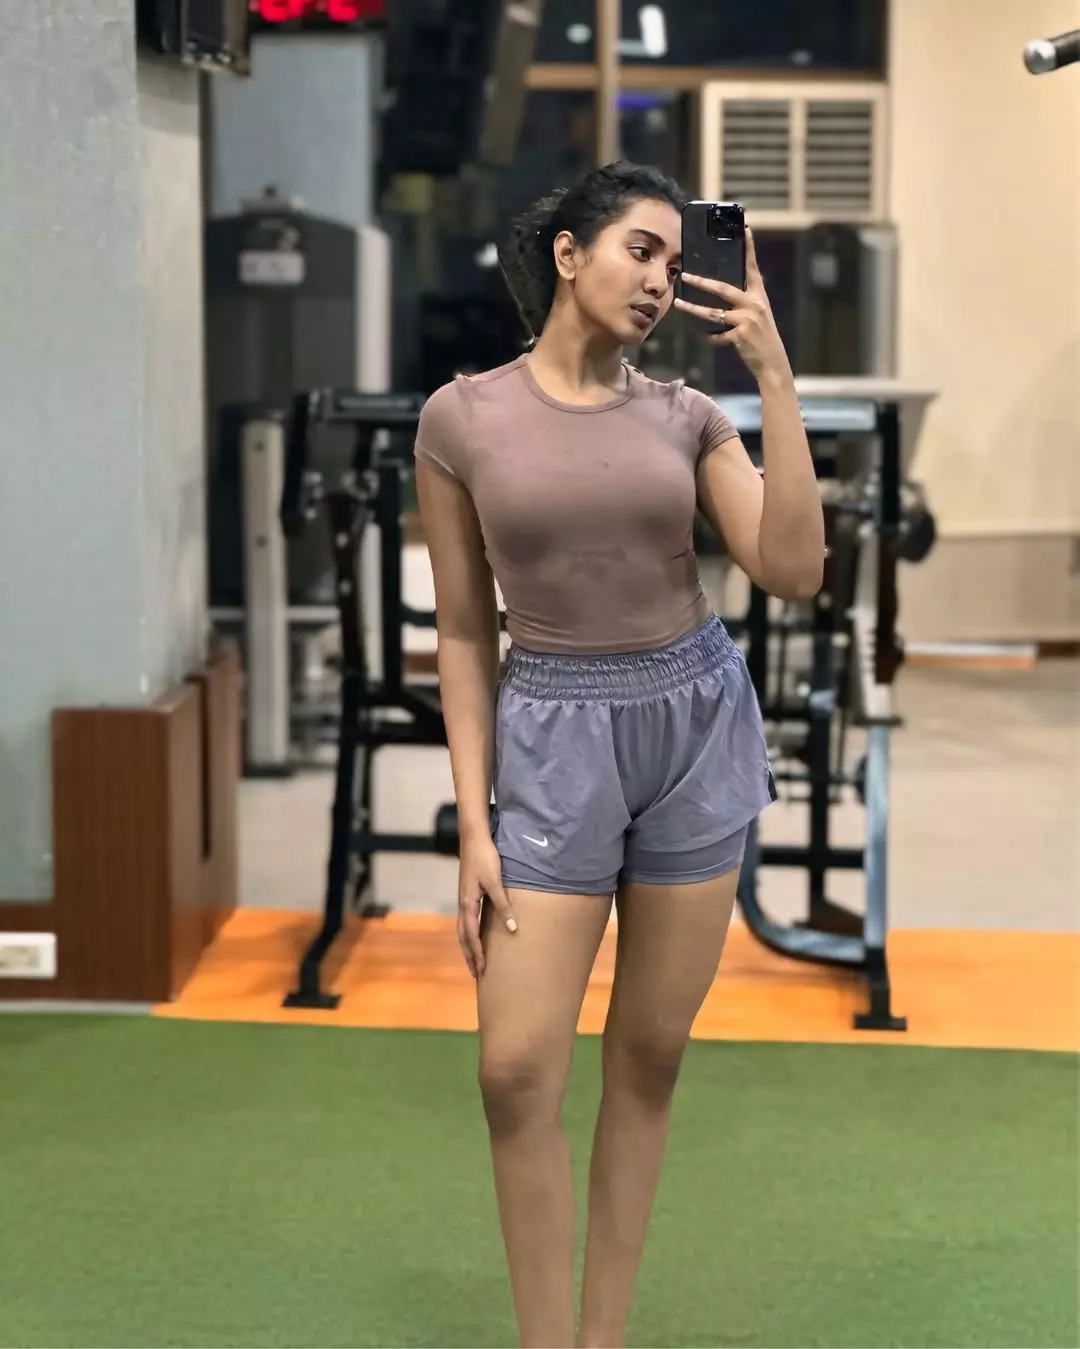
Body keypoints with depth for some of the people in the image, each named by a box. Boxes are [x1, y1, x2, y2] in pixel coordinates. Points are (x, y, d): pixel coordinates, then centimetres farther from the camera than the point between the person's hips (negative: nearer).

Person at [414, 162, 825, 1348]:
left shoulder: (685, 415, 2)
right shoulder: (462, 417, -4)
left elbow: (793, 571, -11)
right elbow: (462, 632, -1)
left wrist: (774, 374, -12)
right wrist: (474, 821, -5)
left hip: (698, 723, 2)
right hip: (554, 736, -2)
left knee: (649, 1056, 7)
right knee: (516, 1070, -9)